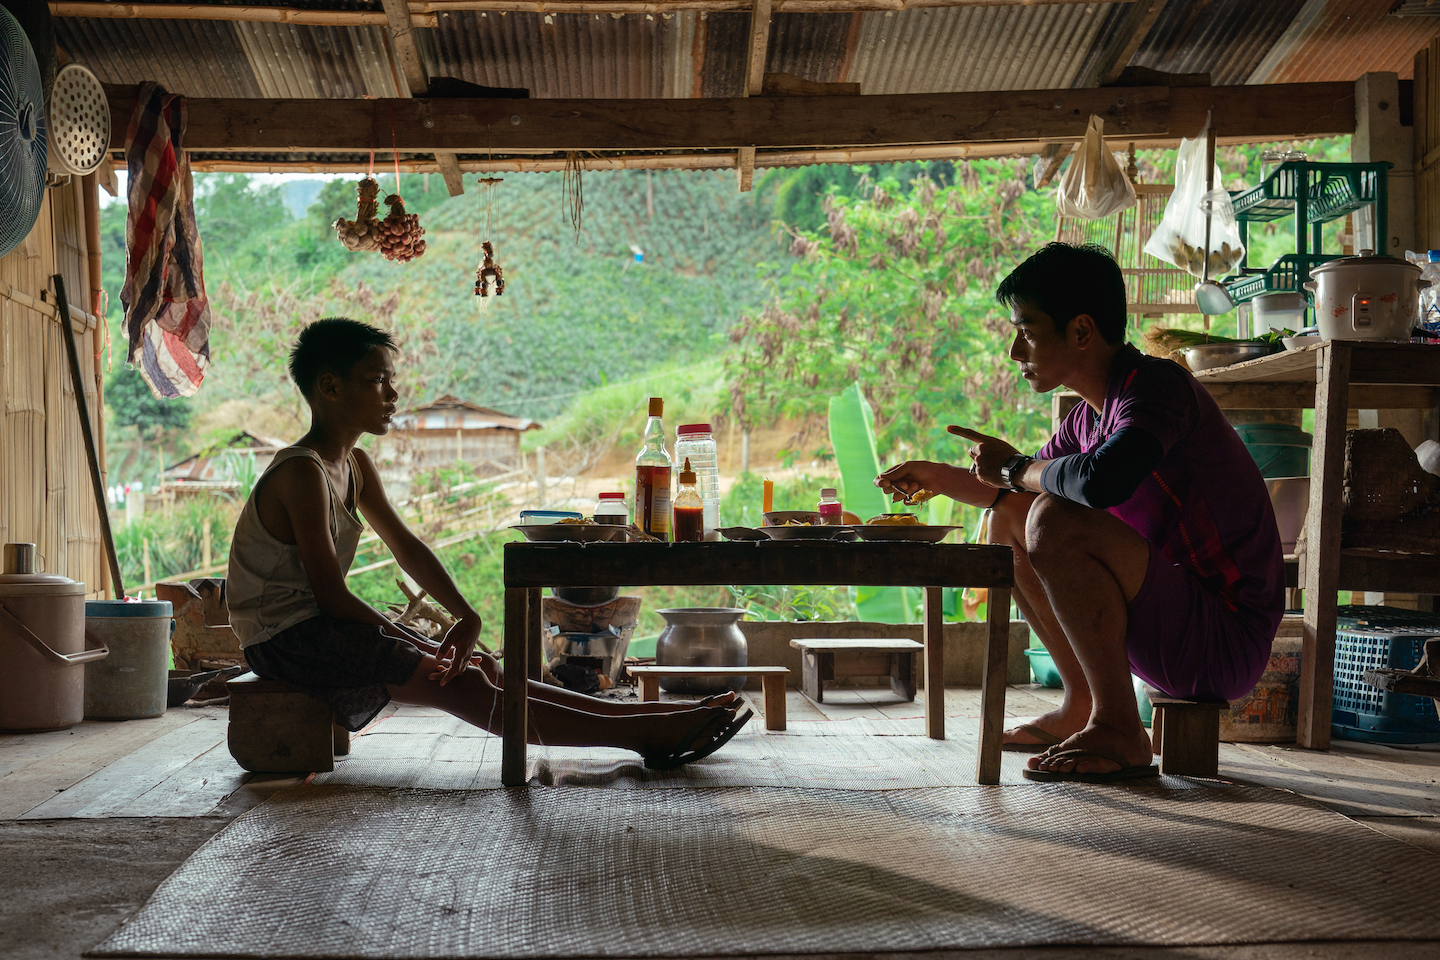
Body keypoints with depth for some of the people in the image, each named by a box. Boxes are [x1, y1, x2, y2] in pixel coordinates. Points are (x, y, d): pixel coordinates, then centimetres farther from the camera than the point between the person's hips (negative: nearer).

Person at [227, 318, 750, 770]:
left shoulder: (354, 465, 10)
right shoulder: (303, 473, -20)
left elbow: (407, 546, 12)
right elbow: (331, 595, -21)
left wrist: (466, 616, -3)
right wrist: (421, 646, -18)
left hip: (321, 627, 9)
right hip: (285, 637, -9)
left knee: (481, 673, -1)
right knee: (460, 686, -17)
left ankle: (655, 718, -5)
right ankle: (644, 733, -21)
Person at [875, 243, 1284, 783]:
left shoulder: (1158, 384, -17)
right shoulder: (1091, 414, 9)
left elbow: (1101, 480, -38)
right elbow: (1017, 491, 29)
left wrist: (1015, 468, -18)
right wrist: (937, 476, 14)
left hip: (1227, 644, -9)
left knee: (1054, 521, -28)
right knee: (1008, 517, 13)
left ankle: (1118, 731, -17)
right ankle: (1081, 706, 13)